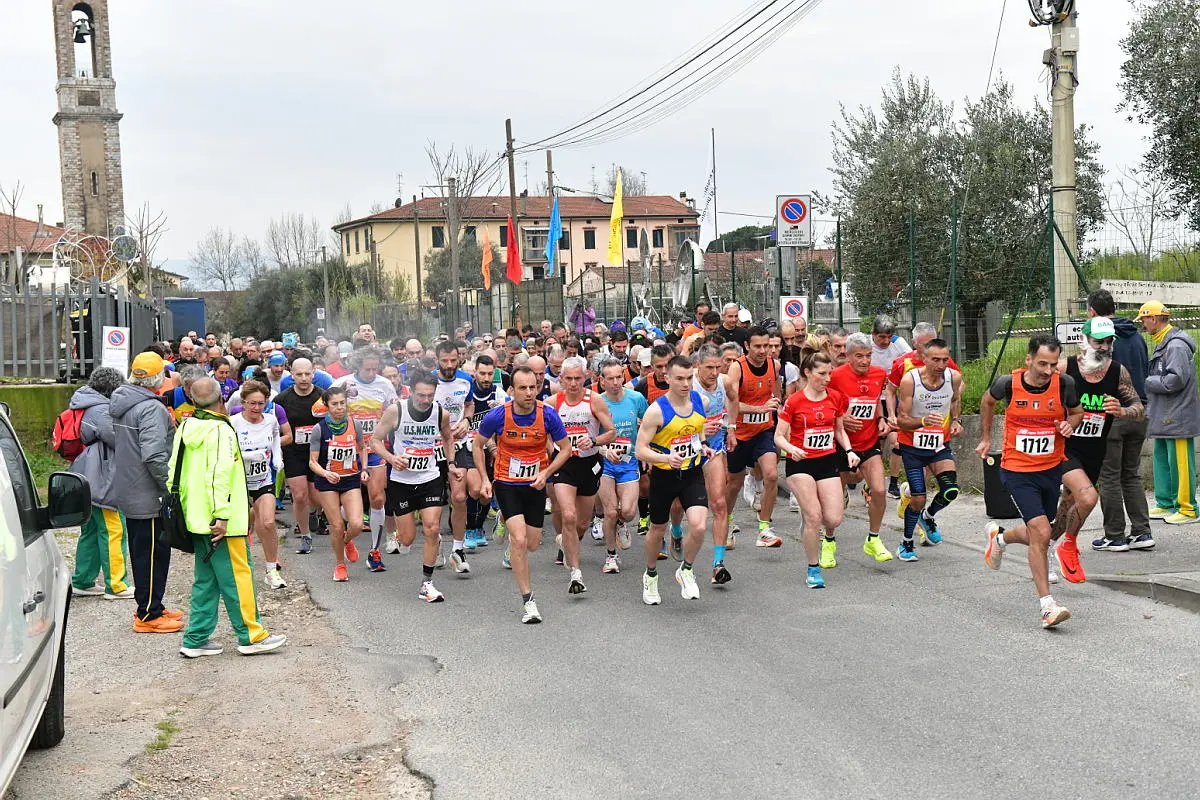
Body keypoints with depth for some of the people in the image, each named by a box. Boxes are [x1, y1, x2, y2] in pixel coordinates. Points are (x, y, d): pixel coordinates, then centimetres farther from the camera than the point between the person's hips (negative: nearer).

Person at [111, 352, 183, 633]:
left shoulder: (121, 403, 10)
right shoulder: (151, 408, -20)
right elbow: (154, 456, -28)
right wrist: (171, 488, -19)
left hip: (127, 492, 10)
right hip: (148, 496, -10)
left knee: (141, 551, 18)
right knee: (154, 553, -2)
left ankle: (150, 607, 28)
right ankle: (148, 615, 3)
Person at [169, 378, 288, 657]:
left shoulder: (186, 428, 12)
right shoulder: (221, 430, -15)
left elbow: (174, 470, 15)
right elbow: (220, 474, -24)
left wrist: (182, 506, 19)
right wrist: (221, 514, -25)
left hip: (197, 519, 9)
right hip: (222, 523, -9)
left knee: (206, 579, 14)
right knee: (238, 575, -1)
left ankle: (196, 639, 15)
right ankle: (251, 636, 5)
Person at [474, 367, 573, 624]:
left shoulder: (548, 415, -15)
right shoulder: (497, 416, -16)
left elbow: (565, 448, 0)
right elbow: (477, 445, 2)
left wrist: (546, 473, -14)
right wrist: (485, 480, -4)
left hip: (535, 485, 2)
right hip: (506, 484, -2)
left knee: (532, 544, 10)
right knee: (519, 540, -17)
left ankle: (513, 535, 48)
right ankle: (528, 600, -8)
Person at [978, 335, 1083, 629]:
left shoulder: (1065, 384, -10)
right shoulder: (1008, 383, -13)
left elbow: (1077, 412, 10)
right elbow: (988, 400, 11)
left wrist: (1070, 424, -13)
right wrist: (986, 437, 17)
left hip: (1052, 469, 4)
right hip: (1017, 471, -3)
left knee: (1036, 535, 16)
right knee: (1041, 533, -16)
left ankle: (999, 536, 50)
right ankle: (1047, 606, -9)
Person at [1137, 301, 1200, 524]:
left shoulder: (1176, 345, -16)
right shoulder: (1161, 345, 16)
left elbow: (1176, 380, -24)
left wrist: (1146, 382, -14)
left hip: (1177, 418, -10)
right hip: (1163, 418, 10)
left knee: (1180, 464, -5)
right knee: (1162, 461, 14)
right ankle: (1165, 504, 22)